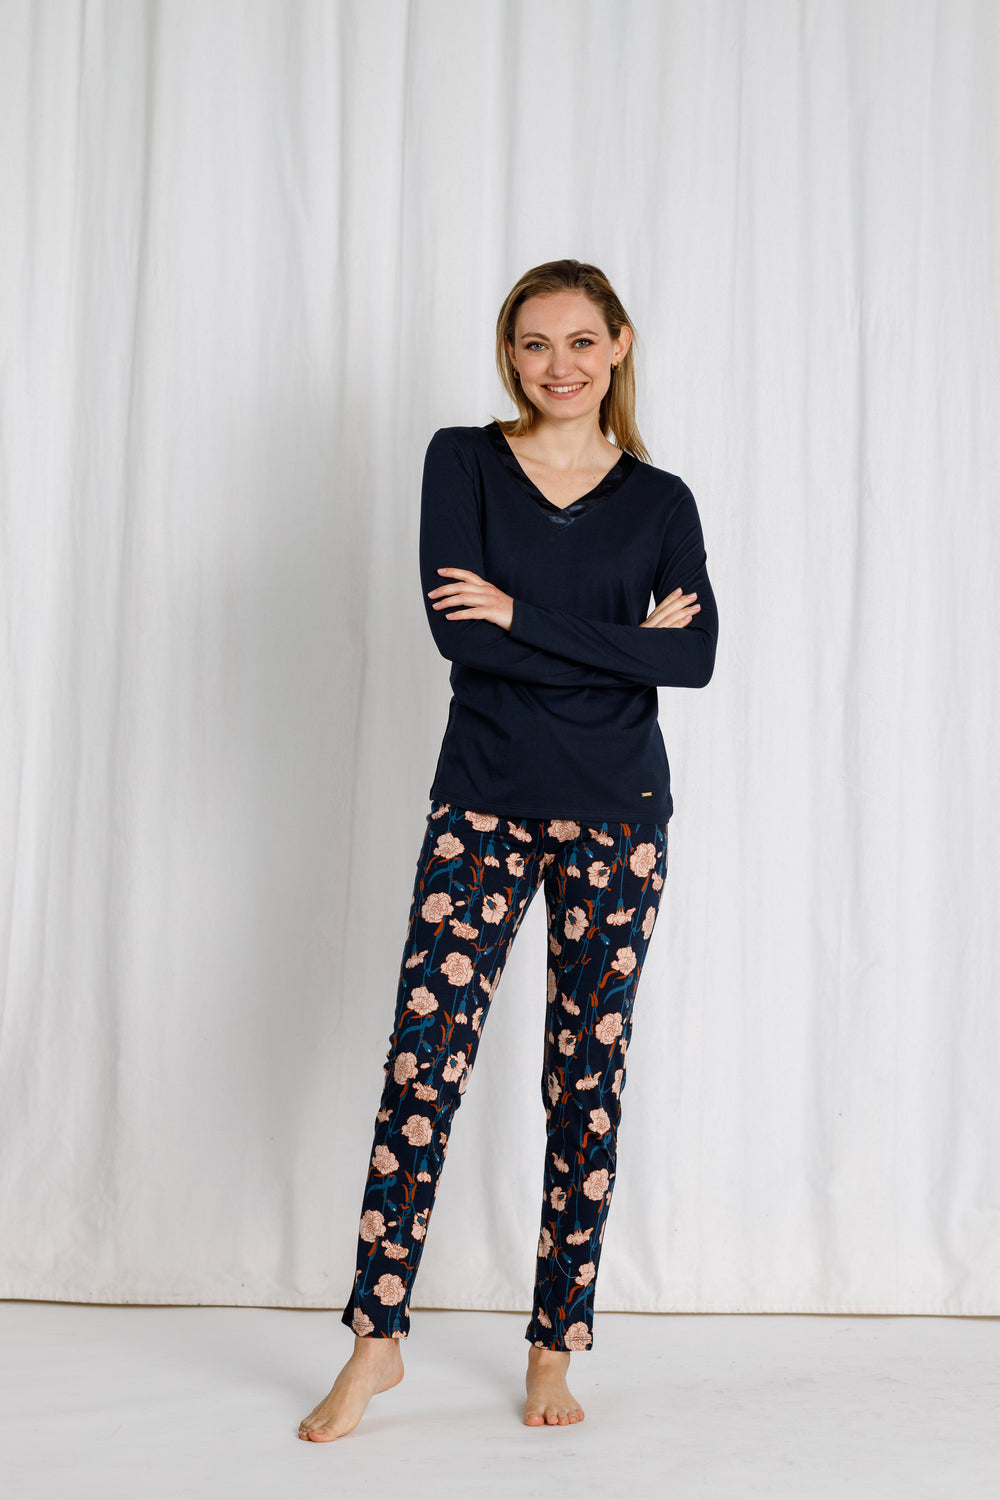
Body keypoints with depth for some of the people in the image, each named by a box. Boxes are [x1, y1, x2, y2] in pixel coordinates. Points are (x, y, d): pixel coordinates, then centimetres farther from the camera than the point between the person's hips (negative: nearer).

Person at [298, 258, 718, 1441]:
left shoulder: (660, 501, 5)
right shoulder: (462, 461, 3)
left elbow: (696, 657, -10)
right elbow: (457, 630, -11)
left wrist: (525, 616, -15)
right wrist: (620, 644, -12)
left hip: (616, 812, 1)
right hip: (483, 801, -1)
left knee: (589, 1074, 5)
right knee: (423, 1056, -6)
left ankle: (555, 1346, 17)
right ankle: (376, 1338, 7)